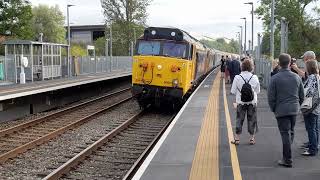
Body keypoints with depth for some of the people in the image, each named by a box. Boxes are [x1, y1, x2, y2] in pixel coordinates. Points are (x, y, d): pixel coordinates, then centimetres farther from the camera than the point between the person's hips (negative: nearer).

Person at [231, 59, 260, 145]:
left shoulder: (237, 77, -12)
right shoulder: (254, 77, -9)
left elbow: (233, 91, -7)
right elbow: (258, 91, 1)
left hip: (241, 102, -1)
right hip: (252, 102, 1)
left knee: (239, 119, 9)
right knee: (252, 120, 12)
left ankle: (237, 138, 12)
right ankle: (252, 138, 20)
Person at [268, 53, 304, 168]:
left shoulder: (275, 78, -11)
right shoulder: (297, 77, 2)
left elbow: (271, 97, -8)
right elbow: (302, 96, 9)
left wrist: (273, 109, 5)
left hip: (281, 110, -4)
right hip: (294, 109, 4)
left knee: (285, 134, -1)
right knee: (291, 132, 16)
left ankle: (288, 160, 2)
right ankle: (287, 156, 26)